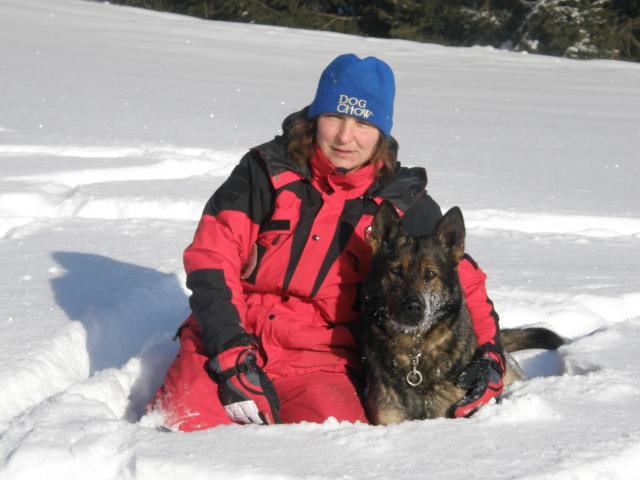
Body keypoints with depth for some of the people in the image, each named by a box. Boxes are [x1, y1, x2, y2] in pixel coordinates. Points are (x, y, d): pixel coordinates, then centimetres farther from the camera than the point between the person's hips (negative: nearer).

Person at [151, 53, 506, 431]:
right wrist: (231, 353, -17)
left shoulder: (403, 204, 4)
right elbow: (211, 259, -5)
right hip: (229, 337, -1)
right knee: (187, 422, -29)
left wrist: (489, 350, -5)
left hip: (317, 358, 1)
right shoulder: (269, 170, 0)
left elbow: (463, 277, 13)